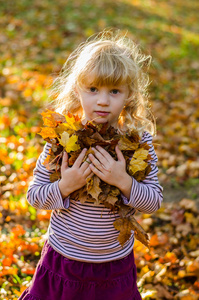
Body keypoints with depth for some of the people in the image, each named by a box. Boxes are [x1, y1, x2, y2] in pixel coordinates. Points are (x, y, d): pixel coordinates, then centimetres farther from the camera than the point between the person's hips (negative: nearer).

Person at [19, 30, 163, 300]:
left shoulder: (139, 141, -10)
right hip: (63, 259, 0)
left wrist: (123, 181, -25)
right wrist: (64, 186, -24)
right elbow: (34, 196, -6)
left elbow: (154, 201, -8)